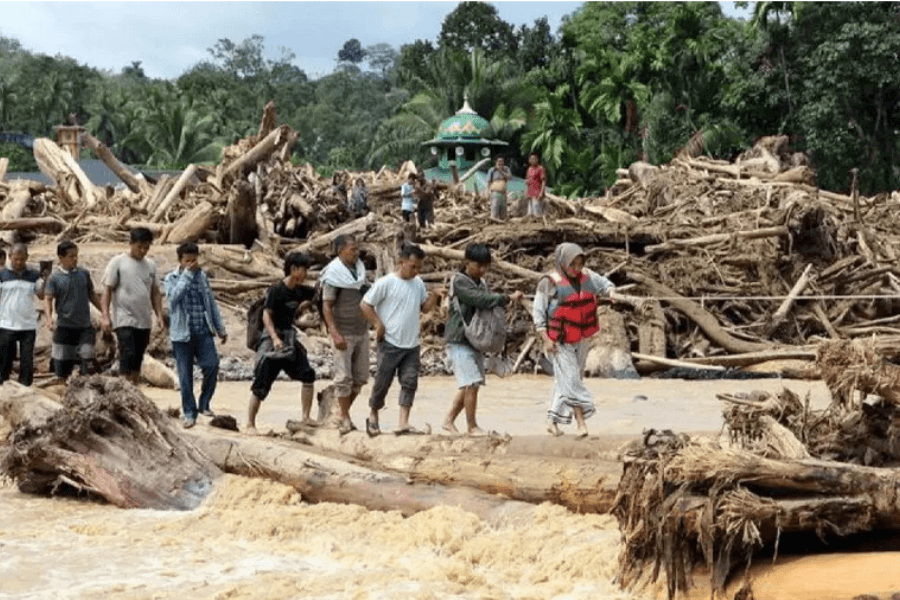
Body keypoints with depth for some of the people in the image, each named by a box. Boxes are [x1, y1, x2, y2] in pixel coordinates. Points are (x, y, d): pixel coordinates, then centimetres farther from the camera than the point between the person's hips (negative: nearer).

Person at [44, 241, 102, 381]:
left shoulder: (84, 274, 7)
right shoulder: (54, 278, -3)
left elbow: (92, 295, 17)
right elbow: (48, 299, -9)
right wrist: (49, 319, -25)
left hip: (85, 327, 2)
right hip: (64, 327, -2)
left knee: (86, 356, -8)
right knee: (62, 370, 1)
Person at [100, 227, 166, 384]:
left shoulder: (150, 265, 12)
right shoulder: (118, 262, -3)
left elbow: (155, 292, 17)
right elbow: (107, 290, -4)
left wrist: (159, 315, 9)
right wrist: (105, 316, -11)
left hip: (144, 321, 5)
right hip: (124, 320, -5)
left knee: (138, 360, 9)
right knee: (128, 355, -16)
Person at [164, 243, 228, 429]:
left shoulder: (202, 277, 13)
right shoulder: (172, 278, 1)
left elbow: (211, 303, 20)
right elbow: (174, 296, -20)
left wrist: (221, 329, 21)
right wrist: (187, 274, -18)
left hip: (203, 332, 2)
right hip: (182, 334, -2)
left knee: (211, 364, -16)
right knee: (185, 376, 0)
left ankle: (204, 404, 0)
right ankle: (189, 413, 11)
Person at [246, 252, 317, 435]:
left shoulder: (300, 291, 7)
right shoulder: (277, 290, -14)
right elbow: (266, 315, -18)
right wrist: (275, 338, -29)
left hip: (290, 337, 7)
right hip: (272, 338, -7)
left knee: (308, 375, 0)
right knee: (262, 384, -5)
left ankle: (306, 417, 10)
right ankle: (250, 423, 3)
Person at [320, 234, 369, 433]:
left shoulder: (359, 269, 9)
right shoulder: (333, 275, -11)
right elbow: (327, 307, -13)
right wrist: (335, 334, -22)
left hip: (361, 330, 7)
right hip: (344, 333, -7)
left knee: (360, 376, 7)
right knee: (344, 376, -4)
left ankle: (344, 412, 18)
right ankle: (345, 419, 4)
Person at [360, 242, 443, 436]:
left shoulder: (418, 283, 10)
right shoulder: (386, 283, -9)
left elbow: (425, 307, 17)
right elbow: (365, 304, -6)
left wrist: (435, 297, -2)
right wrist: (378, 325, -10)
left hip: (411, 345, 5)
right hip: (389, 344, -5)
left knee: (410, 382, -4)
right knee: (382, 382, 3)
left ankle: (403, 424, -5)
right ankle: (373, 417, 24)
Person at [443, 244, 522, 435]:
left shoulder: (481, 283, 15)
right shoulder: (460, 282, -11)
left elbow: (488, 306, 16)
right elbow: (480, 299, -25)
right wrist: (508, 298, -26)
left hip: (476, 341, 8)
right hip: (460, 341, -8)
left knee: (469, 386, 10)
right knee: (471, 384, -10)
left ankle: (449, 420, 22)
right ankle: (472, 426, -1)